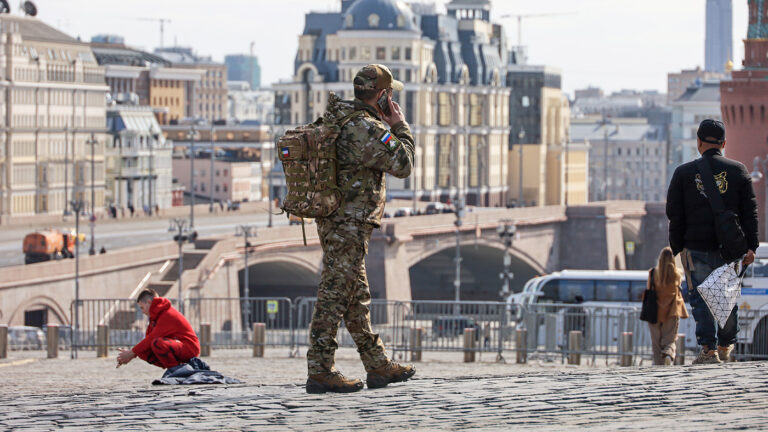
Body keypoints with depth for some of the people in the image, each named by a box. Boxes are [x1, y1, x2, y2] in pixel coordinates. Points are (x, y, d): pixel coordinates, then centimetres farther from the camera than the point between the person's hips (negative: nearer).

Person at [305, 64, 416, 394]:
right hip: (349, 226, -10)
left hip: (333, 221, 10)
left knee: (357, 297, 16)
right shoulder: (367, 129, -18)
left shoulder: (336, 121, 11)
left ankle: (378, 366, 25)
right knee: (334, 296, -7)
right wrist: (400, 126, 0)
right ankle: (319, 372, -5)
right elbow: (403, 165, -12)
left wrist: (387, 126, 16)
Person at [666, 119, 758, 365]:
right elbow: (750, 212, 2)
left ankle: (709, 349, -10)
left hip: (697, 247, -1)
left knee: (701, 299, 0)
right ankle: (725, 347, 23)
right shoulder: (738, 171, 4)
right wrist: (750, 246, 3)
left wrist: (677, 247, 9)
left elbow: (674, 214, 3)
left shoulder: (684, 173, 2)